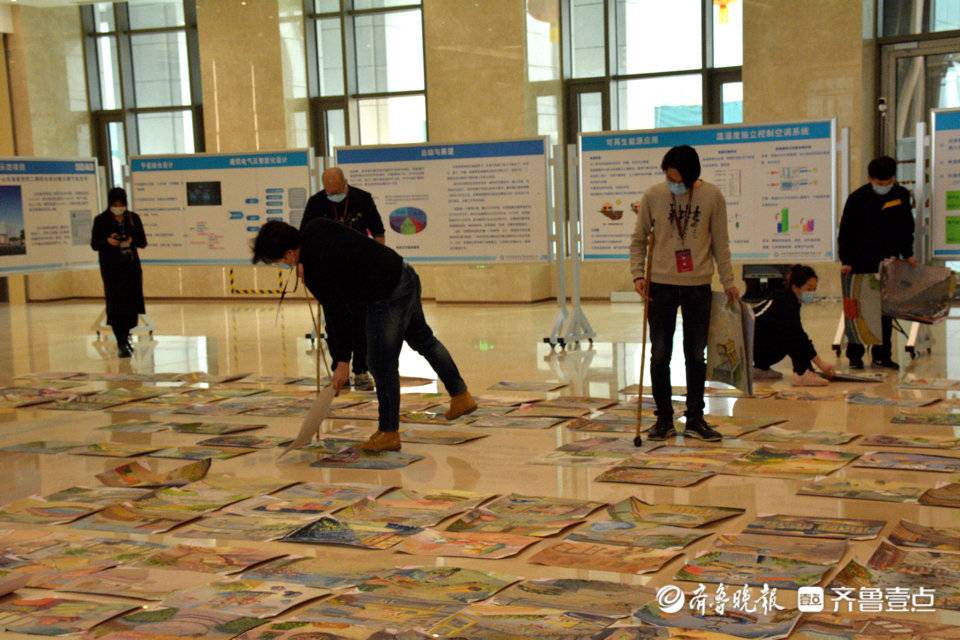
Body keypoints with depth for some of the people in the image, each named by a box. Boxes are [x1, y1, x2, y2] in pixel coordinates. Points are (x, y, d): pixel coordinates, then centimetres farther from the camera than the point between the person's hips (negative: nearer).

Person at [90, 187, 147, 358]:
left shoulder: (133, 218, 3)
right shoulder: (101, 220, -3)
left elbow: (143, 242, 5)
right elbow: (94, 244, 0)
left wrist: (132, 241, -17)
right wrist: (107, 241, -20)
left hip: (132, 266, 3)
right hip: (111, 268, -3)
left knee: (132, 304, 6)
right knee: (116, 305, -6)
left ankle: (125, 336, 27)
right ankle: (122, 344, -4)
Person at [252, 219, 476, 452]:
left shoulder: (316, 272, -23)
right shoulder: (316, 227, -1)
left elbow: (337, 316, -19)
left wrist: (342, 361, -13)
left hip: (388, 298, -10)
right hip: (405, 274, 10)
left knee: (382, 364, -2)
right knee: (422, 338, 26)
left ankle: (389, 432, 6)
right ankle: (461, 396, 37)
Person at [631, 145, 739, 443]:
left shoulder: (712, 197, -4)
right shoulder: (653, 196, -3)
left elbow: (720, 243, 4)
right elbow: (639, 239, 5)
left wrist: (728, 281, 4)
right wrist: (638, 274, -5)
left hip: (698, 287, 0)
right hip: (661, 285, 0)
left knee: (696, 355, 7)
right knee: (660, 355, 3)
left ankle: (695, 418, 18)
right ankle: (664, 419, 15)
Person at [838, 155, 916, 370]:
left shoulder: (902, 195, 2)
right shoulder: (858, 198, -10)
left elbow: (907, 227, 14)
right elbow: (846, 231, -7)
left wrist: (907, 254, 8)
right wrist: (846, 261, -10)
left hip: (889, 260, 3)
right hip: (862, 262, -3)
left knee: (886, 311, 6)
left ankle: (882, 356, 13)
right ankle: (855, 355, 9)